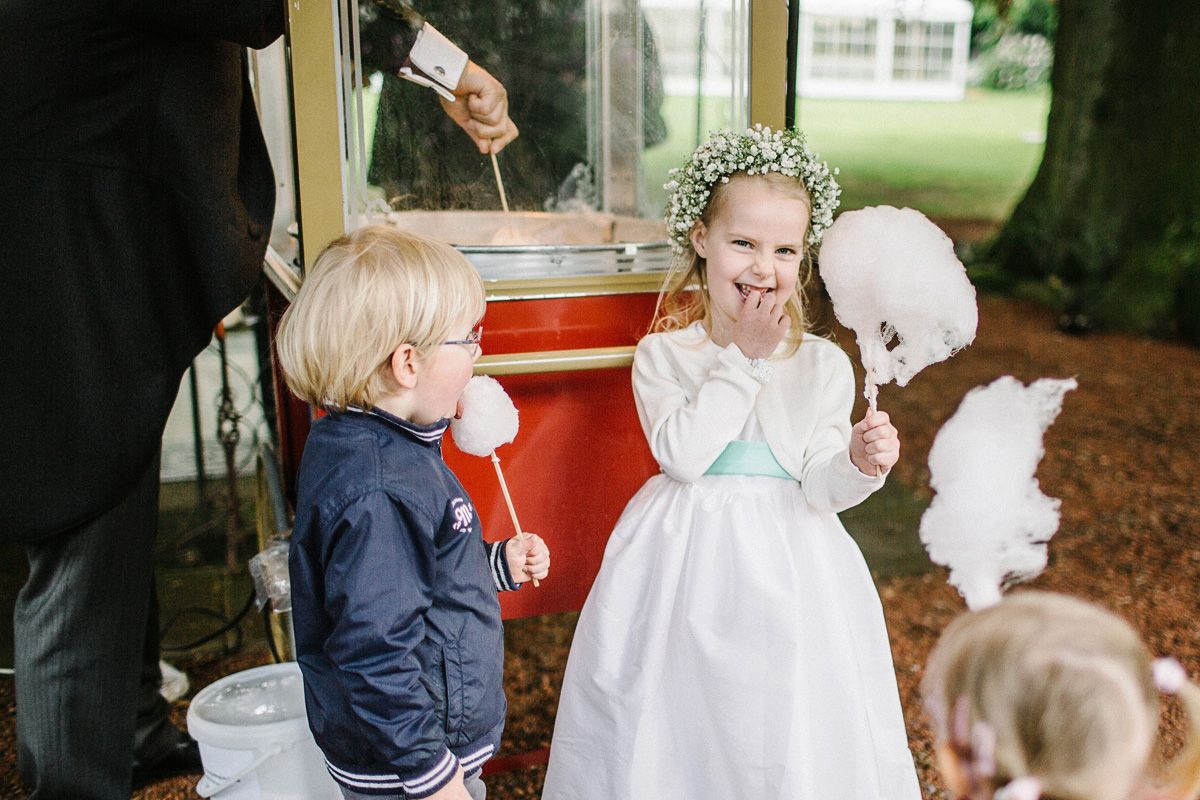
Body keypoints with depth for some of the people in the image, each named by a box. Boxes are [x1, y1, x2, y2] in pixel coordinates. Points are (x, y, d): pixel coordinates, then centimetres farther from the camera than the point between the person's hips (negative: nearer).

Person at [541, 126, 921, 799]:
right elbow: (683, 454, -18)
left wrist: (859, 464, -25)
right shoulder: (662, 354, -3)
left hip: (785, 561, 1)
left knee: (784, 737, 8)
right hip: (685, 557, 0)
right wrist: (746, 358, -16)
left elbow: (817, 487, -3)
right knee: (673, 713, 11)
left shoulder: (823, 365, -2)